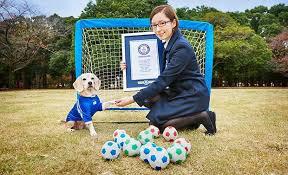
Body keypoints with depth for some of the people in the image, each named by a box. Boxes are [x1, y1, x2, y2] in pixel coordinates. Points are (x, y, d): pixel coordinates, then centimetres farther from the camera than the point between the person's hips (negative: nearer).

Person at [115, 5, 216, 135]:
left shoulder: (182, 47, -23)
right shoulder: (165, 43, 4)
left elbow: (163, 80, -27)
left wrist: (133, 99, -26)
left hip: (194, 96, -8)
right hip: (178, 92, 9)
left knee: (156, 123, -12)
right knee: (149, 98, -3)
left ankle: (200, 117, -3)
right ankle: (189, 117, 5)